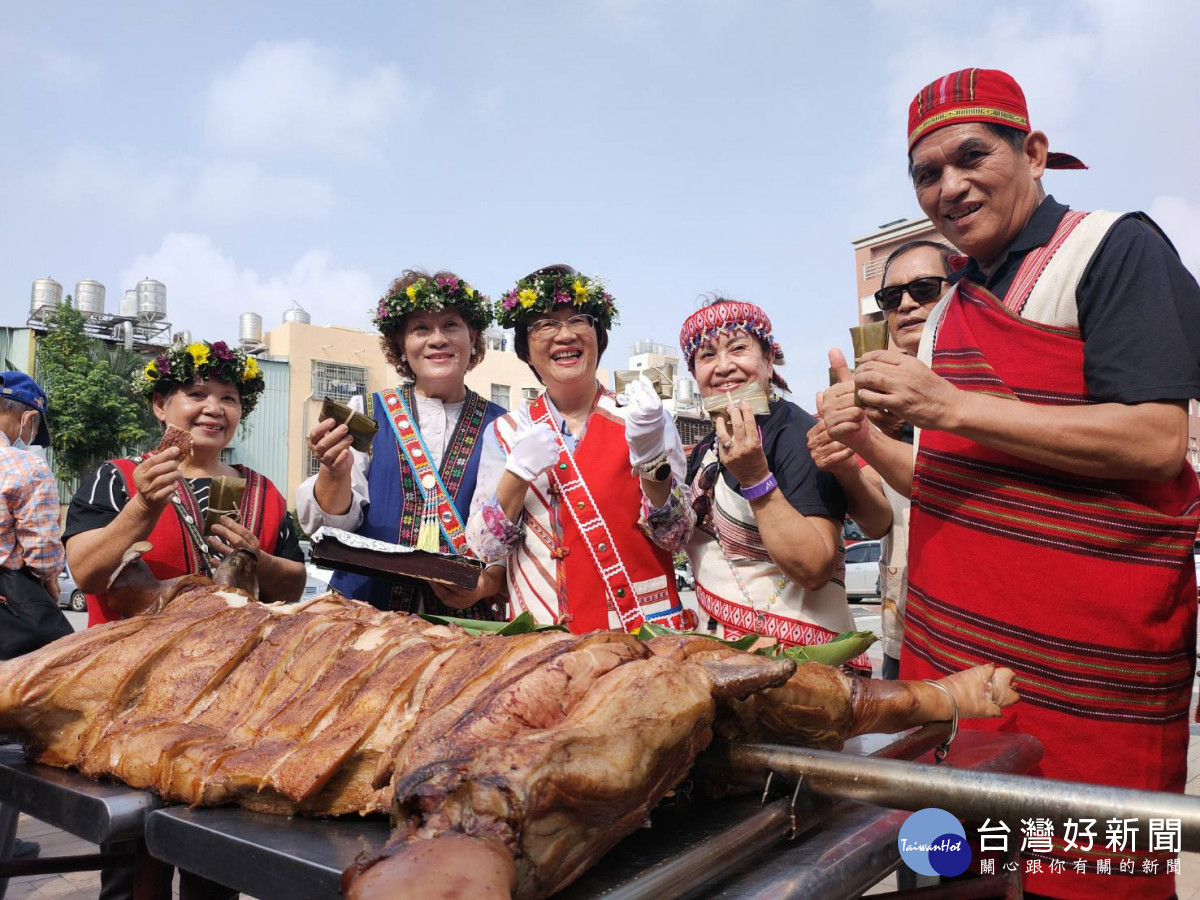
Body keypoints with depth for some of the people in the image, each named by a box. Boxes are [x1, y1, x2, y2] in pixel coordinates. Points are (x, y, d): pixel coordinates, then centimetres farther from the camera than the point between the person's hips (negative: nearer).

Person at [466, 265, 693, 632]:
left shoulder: (642, 419, 3)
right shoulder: (506, 432, 8)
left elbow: (674, 536, -2)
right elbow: (486, 548, 3)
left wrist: (651, 460, -17)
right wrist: (517, 474, -12)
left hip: (643, 623, -1)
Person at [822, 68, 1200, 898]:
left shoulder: (1114, 250, -6)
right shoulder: (953, 312, 15)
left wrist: (951, 407, -19)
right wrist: (867, 444, 3)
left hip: (1080, 661, -7)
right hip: (953, 647, 7)